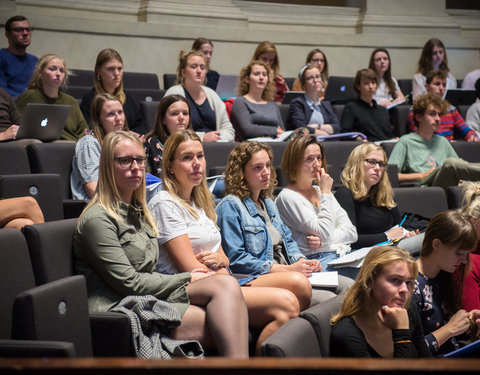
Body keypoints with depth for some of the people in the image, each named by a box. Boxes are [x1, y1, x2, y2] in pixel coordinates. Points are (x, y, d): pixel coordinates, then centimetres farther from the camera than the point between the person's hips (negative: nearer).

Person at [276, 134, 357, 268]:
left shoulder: (319, 191, 21)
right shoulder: (287, 196, -2)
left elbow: (351, 232, 13)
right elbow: (325, 233, -12)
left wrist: (322, 241, -8)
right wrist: (326, 193, -3)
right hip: (318, 259, -7)